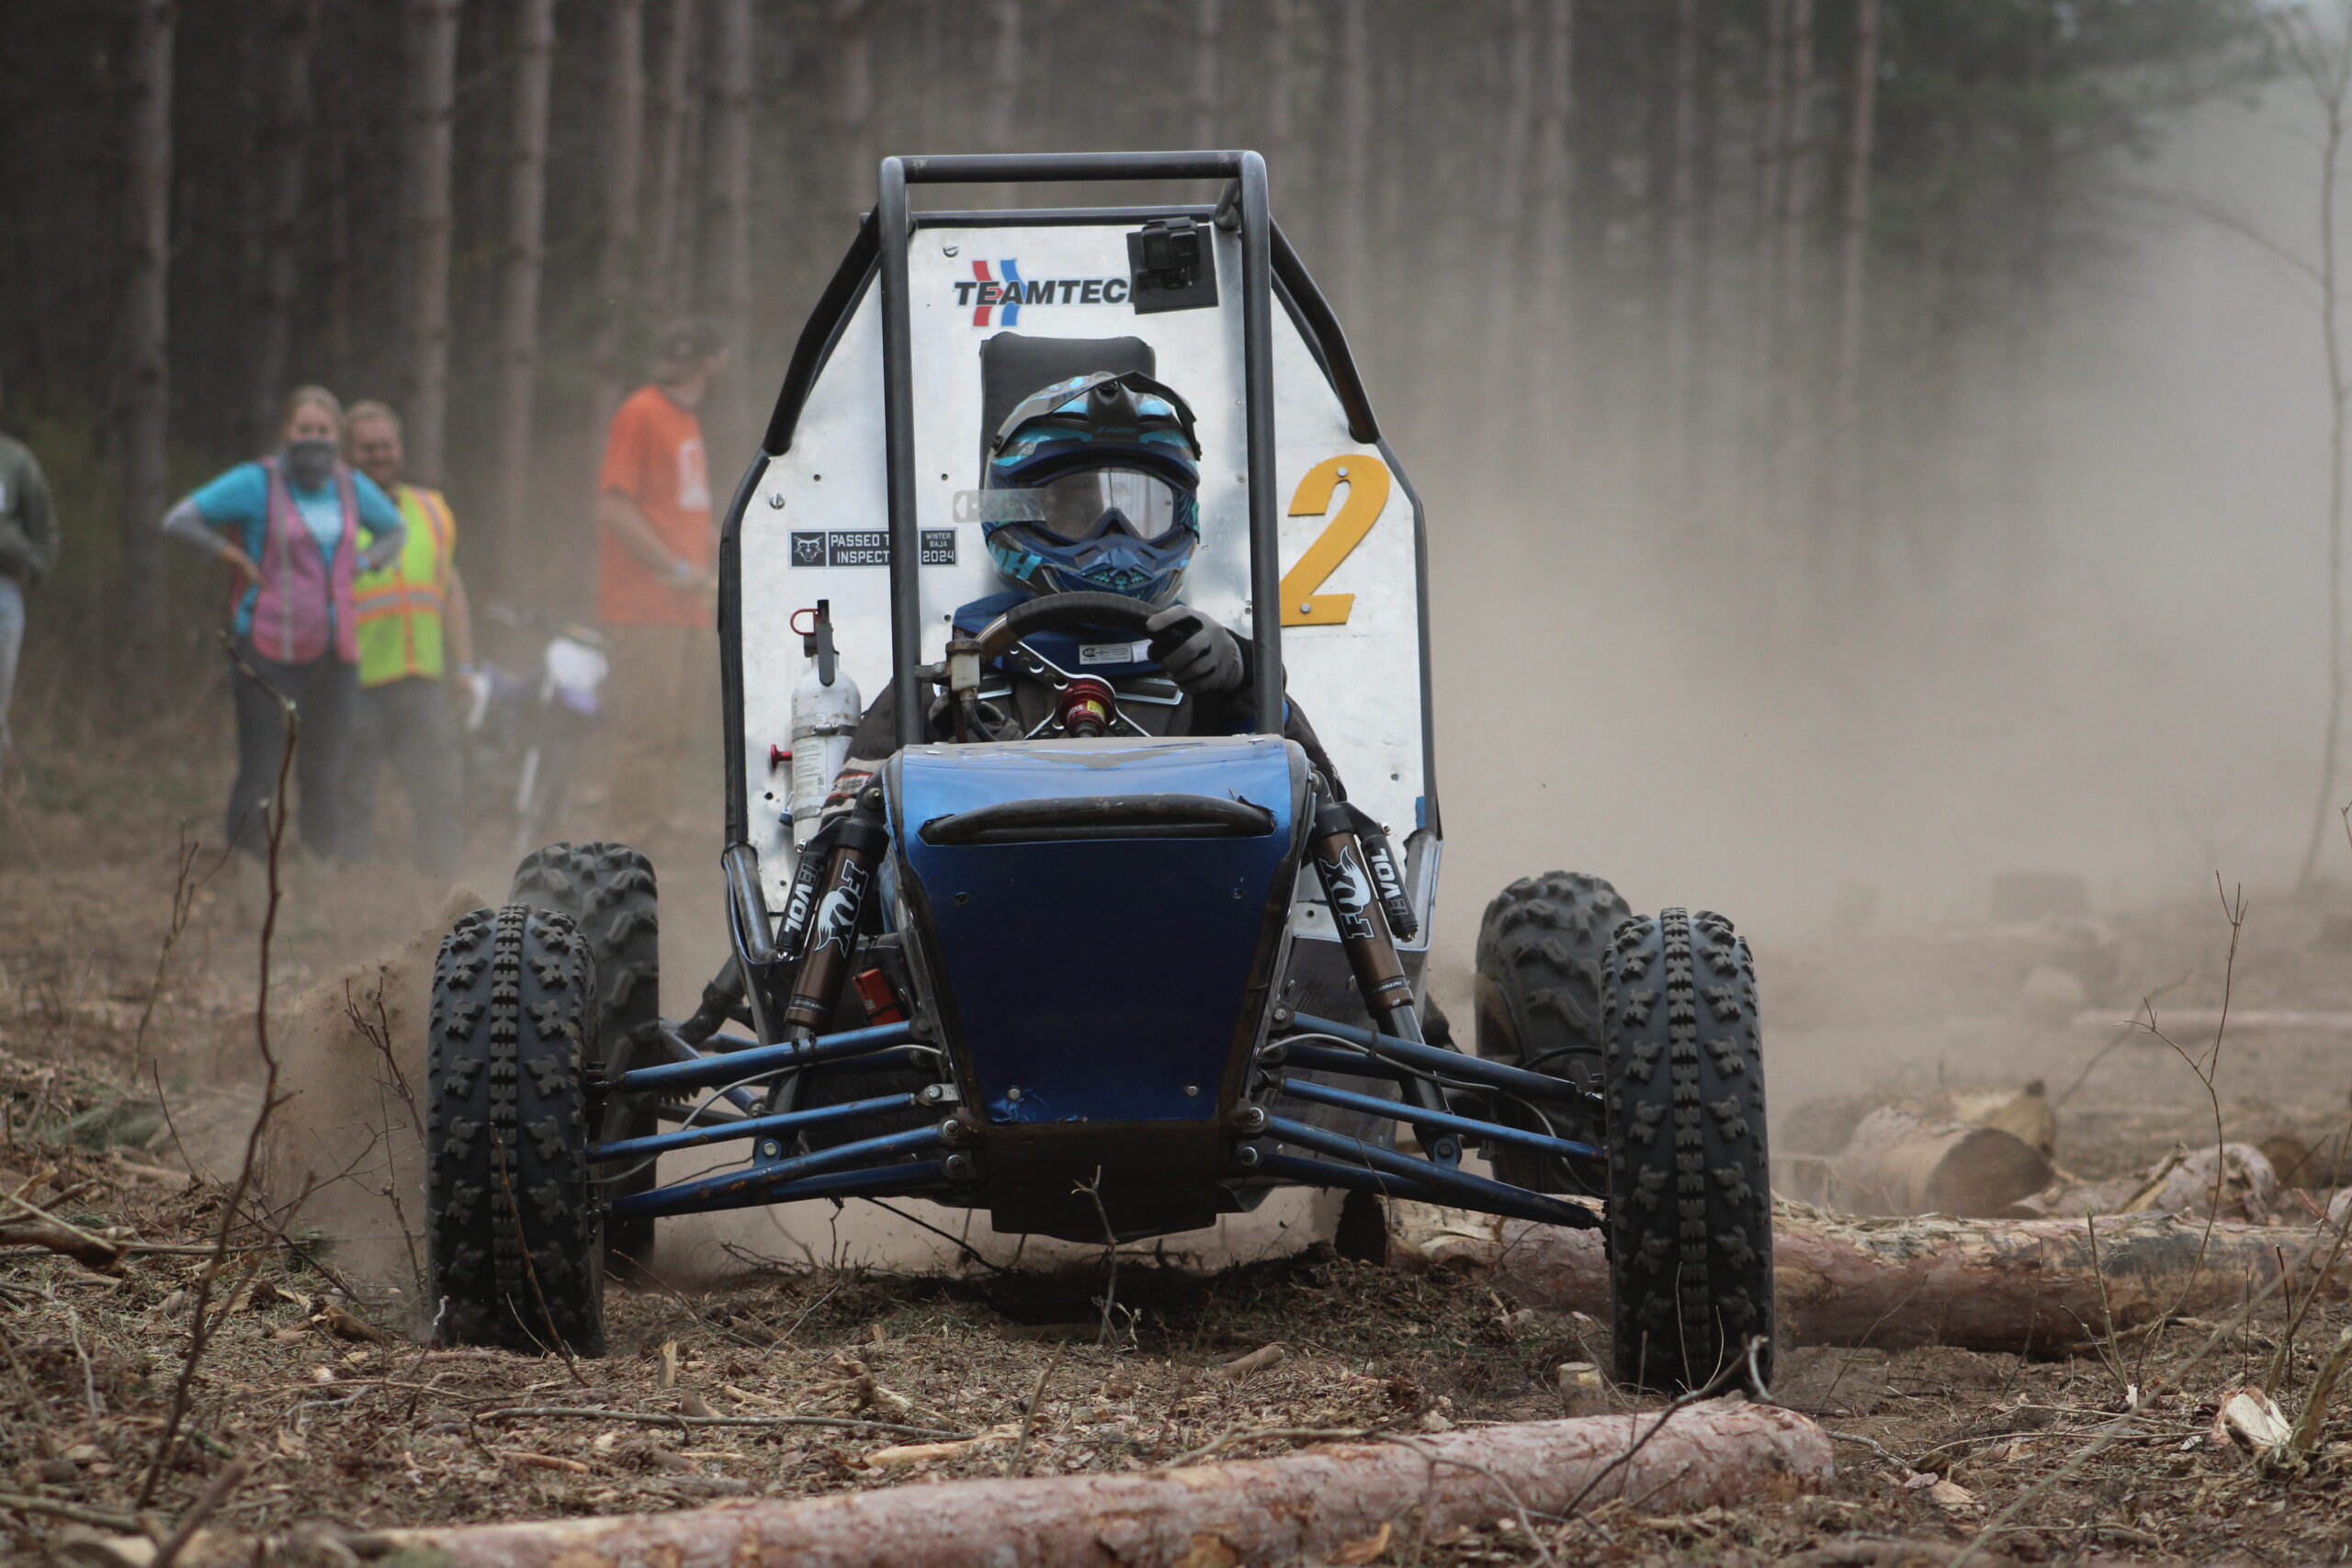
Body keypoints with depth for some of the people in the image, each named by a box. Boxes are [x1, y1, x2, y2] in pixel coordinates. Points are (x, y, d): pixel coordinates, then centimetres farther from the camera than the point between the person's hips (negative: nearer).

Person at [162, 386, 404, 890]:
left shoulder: (351, 487, 9)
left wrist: (359, 567, 10)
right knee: (260, 773, -5)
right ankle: (247, 886, 1)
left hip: (333, 653, 4)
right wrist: (239, 560, -7)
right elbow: (179, 520, -8)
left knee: (323, 774, 6)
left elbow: (394, 531, 27)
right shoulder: (257, 483, -6)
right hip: (269, 653, -4)